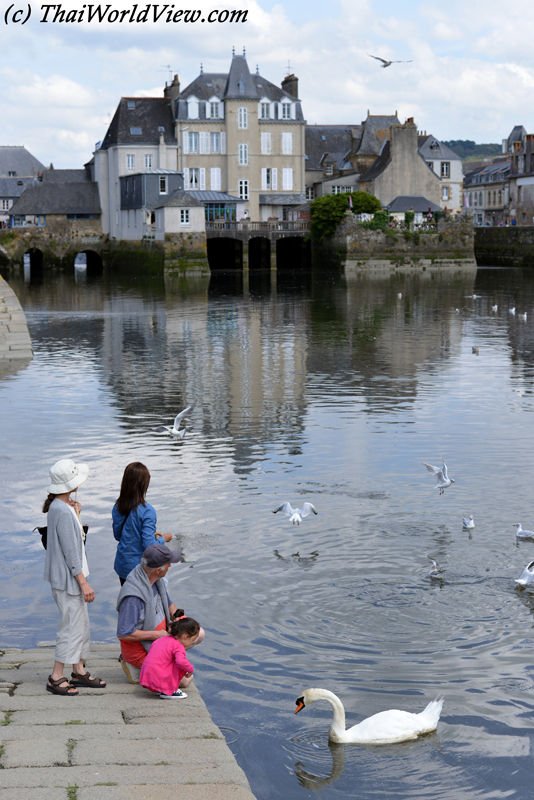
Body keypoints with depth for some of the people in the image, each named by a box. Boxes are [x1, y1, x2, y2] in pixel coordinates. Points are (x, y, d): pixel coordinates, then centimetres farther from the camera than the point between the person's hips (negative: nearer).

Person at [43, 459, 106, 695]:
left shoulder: (62, 507, 9)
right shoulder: (62, 511, -22)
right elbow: (70, 551, -21)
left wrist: (76, 514, 10)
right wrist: (83, 582, -19)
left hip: (71, 576, 10)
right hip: (67, 577, -10)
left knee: (81, 623, 16)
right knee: (73, 625, -4)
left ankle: (79, 671, 24)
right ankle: (56, 677, 5)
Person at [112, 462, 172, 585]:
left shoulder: (117, 508, -1)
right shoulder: (147, 511, -22)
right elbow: (149, 545, -23)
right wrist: (163, 538, -2)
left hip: (122, 565, 6)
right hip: (140, 567, -6)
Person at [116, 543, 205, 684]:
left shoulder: (155, 579, -3)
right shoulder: (133, 597, -32)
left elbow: (168, 603, 16)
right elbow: (123, 634, -30)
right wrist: (157, 634, -23)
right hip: (140, 650, -9)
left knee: (198, 634, 4)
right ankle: (138, 669, 1)